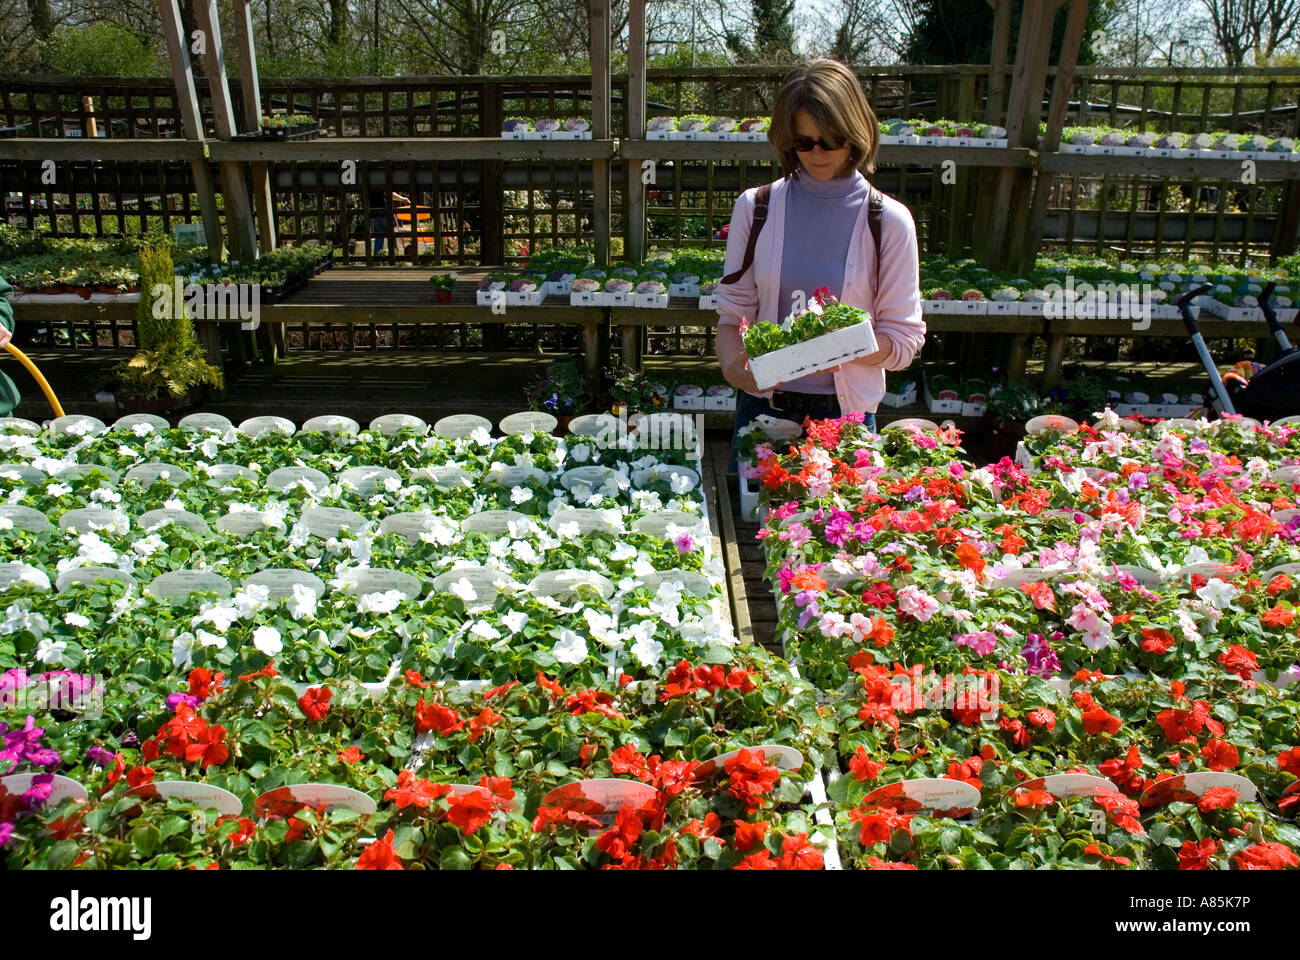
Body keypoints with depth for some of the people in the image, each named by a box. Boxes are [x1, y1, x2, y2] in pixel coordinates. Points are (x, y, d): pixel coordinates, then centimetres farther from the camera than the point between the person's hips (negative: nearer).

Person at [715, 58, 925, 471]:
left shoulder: (888, 220, -4)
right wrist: (733, 367, -20)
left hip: (847, 410, -1)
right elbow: (733, 313, 1)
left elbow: (904, 338, -4)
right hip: (763, 405, 1)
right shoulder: (755, 208, 0)